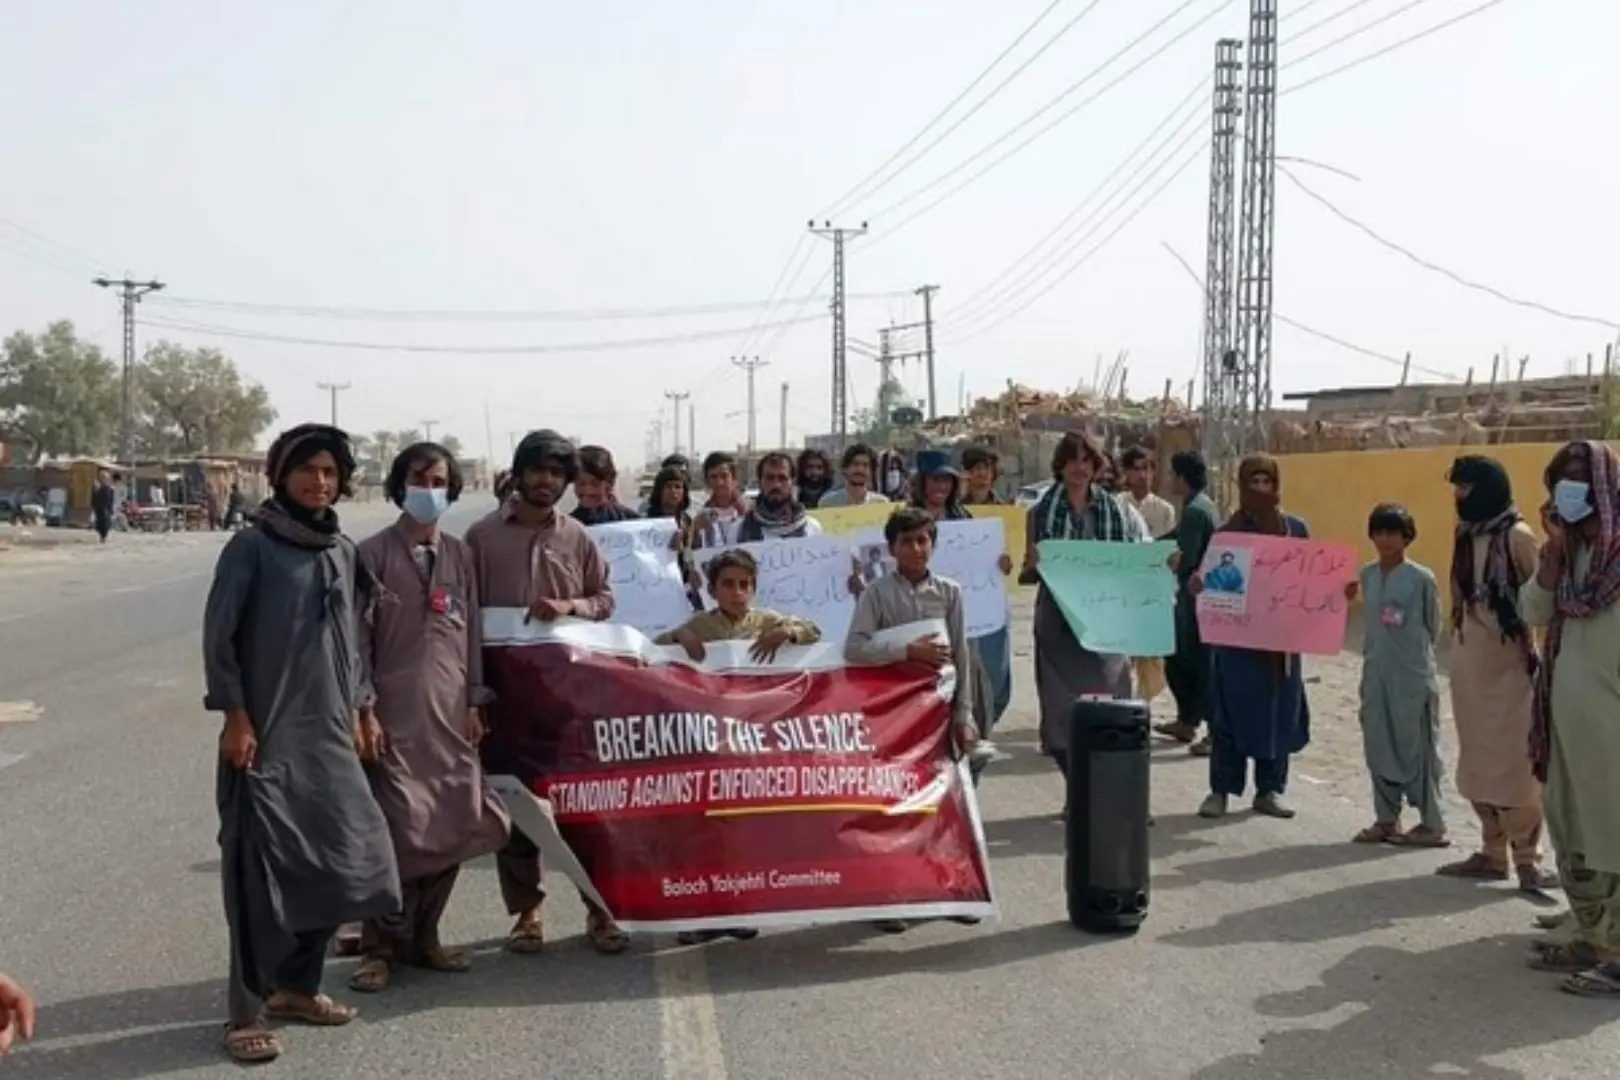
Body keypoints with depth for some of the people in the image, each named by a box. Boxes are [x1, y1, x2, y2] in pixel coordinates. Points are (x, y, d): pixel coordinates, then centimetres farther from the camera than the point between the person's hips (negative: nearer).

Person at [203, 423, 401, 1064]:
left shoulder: (344, 552, 12)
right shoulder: (252, 546, -6)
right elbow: (218, 637, -8)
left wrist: (354, 713, 15)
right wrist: (235, 718, -12)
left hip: (328, 737, 6)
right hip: (266, 736, -6)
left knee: (341, 863, 8)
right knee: (261, 873, -4)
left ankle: (295, 986, 25)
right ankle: (248, 1011, 6)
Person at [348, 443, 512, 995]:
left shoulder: (459, 555, 12)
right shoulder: (374, 554, -1)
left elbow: (471, 632, 13)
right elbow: (358, 637, -3)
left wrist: (475, 702, 8)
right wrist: (365, 709, -9)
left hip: (450, 712, 4)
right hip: (395, 712, -4)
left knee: (453, 826, 5)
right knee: (399, 830, -6)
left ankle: (422, 935, 20)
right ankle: (381, 944, 8)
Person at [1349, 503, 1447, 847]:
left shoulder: (1421, 578, -8)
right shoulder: (1366, 575, 7)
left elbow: (1432, 627, -1)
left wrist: (1411, 652, 1)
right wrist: (1373, 652, 9)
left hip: (1413, 676, -5)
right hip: (1375, 674, 5)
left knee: (1417, 748, -1)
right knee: (1378, 747, 9)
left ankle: (1431, 824, 8)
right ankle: (1386, 819, 19)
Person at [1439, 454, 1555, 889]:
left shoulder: (1517, 536, -12)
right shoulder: (1466, 535, 10)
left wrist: (1536, 655, -16)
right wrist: (1455, 650, 15)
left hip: (1508, 665, -7)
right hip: (1469, 663, 8)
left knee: (1513, 762, -5)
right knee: (1477, 761, 11)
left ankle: (1526, 857, 2)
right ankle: (1492, 852, 19)